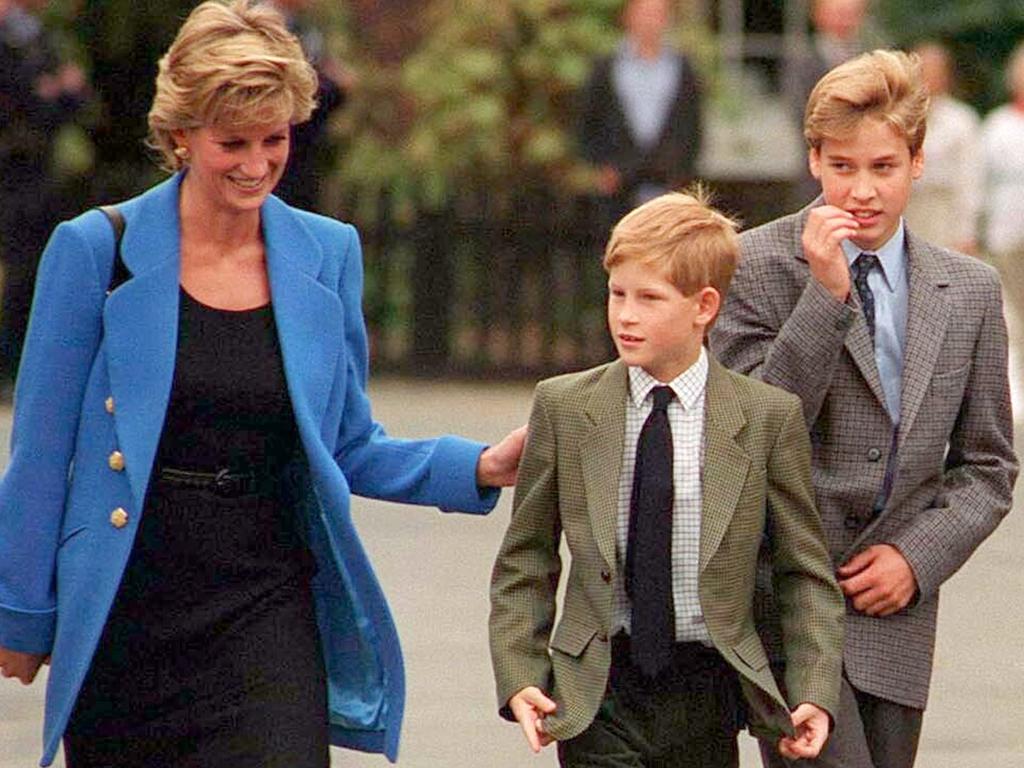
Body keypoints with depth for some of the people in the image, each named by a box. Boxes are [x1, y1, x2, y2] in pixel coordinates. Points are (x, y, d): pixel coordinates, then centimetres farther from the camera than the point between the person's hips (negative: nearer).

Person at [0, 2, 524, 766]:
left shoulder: (327, 256, 7)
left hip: (267, 606, 1)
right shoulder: (98, 251, -3)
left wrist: (481, 468, -1)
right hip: (123, 610, -1)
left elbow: (350, 449, 14)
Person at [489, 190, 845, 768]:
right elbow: (523, 563, 7)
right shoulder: (564, 407, 2)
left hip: (708, 696, 0)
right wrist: (519, 676, -4)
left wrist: (815, 692, -7)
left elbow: (807, 573, 3)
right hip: (598, 695, 0)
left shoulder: (768, 417, -1)